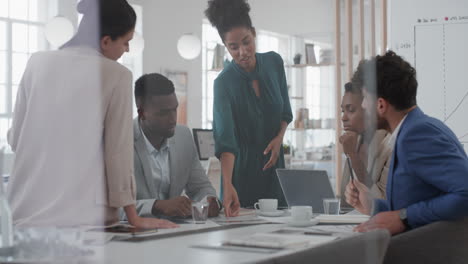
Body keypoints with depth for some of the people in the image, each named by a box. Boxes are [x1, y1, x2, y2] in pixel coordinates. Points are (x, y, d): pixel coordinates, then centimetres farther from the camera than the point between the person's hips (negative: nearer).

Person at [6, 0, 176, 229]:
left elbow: (15, 138, 9)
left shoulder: (38, 62, 4)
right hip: (85, 215, -3)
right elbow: (118, 150, -4)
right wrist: (133, 217, 3)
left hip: (27, 210, 4)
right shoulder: (115, 74, -5)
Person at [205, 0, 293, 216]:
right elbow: (225, 140, -28)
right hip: (242, 166, -4)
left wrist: (279, 138, -8)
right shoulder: (224, 83, -19)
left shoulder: (274, 62, -5)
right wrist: (227, 186, -40)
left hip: (273, 162, 4)